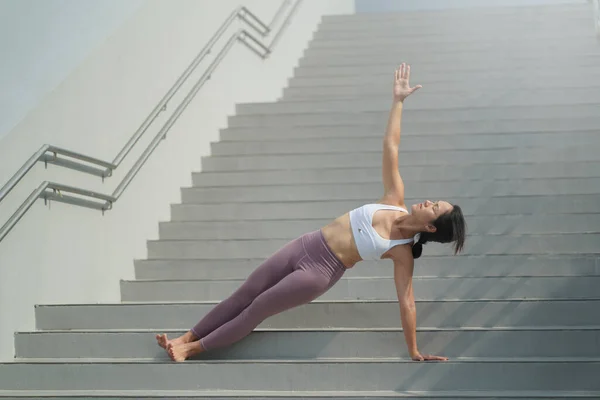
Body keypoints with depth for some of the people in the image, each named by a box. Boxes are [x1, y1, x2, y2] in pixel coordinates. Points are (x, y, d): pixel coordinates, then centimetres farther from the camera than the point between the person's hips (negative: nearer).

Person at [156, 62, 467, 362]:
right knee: (243, 295, 7)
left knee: (256, 310, -3)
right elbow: (390, 147, 0)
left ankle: (192, 350, 8)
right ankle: (186, 338, 16)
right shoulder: (395, 201, -1)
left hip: (320, 271, -5)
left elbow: (406, 302, -13)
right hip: (306, 245, 5)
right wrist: (398, 100, -3)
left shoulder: (402, 252, -13)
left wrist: (414, 353, -15)